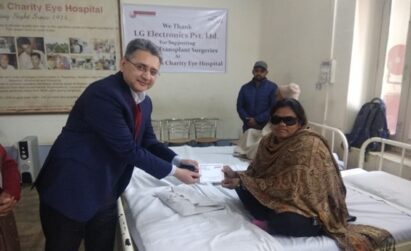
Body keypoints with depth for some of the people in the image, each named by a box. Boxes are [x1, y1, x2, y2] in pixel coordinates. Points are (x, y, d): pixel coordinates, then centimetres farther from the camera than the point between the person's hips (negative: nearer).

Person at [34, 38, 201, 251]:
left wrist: (177, 160, -6)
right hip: (71, 191, -7)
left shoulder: (144, 102, 3)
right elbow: (129, 150, -25)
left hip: (105, 193, 8)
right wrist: (173, 172, -17)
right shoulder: (103, 94, -25)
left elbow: (149, 142, 10)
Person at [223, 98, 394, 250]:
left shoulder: (308, 144, -26)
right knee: (243, 186, -7)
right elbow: (255, 171, 4)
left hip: (311, 209, -7)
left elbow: (289, 187, -30)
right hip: (283, 201, 7)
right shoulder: (268, 141, -3)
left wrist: (243, 181, -27)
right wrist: (238, 177, -19)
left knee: (284, 222, -36)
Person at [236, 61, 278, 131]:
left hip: (266, 127, -2)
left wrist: (257, 120, -13)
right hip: (248, 127, 3)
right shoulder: (245, 88, 10)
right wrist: (248, 120, -8)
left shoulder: (272, 87, 0)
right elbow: (239, 106, 7)